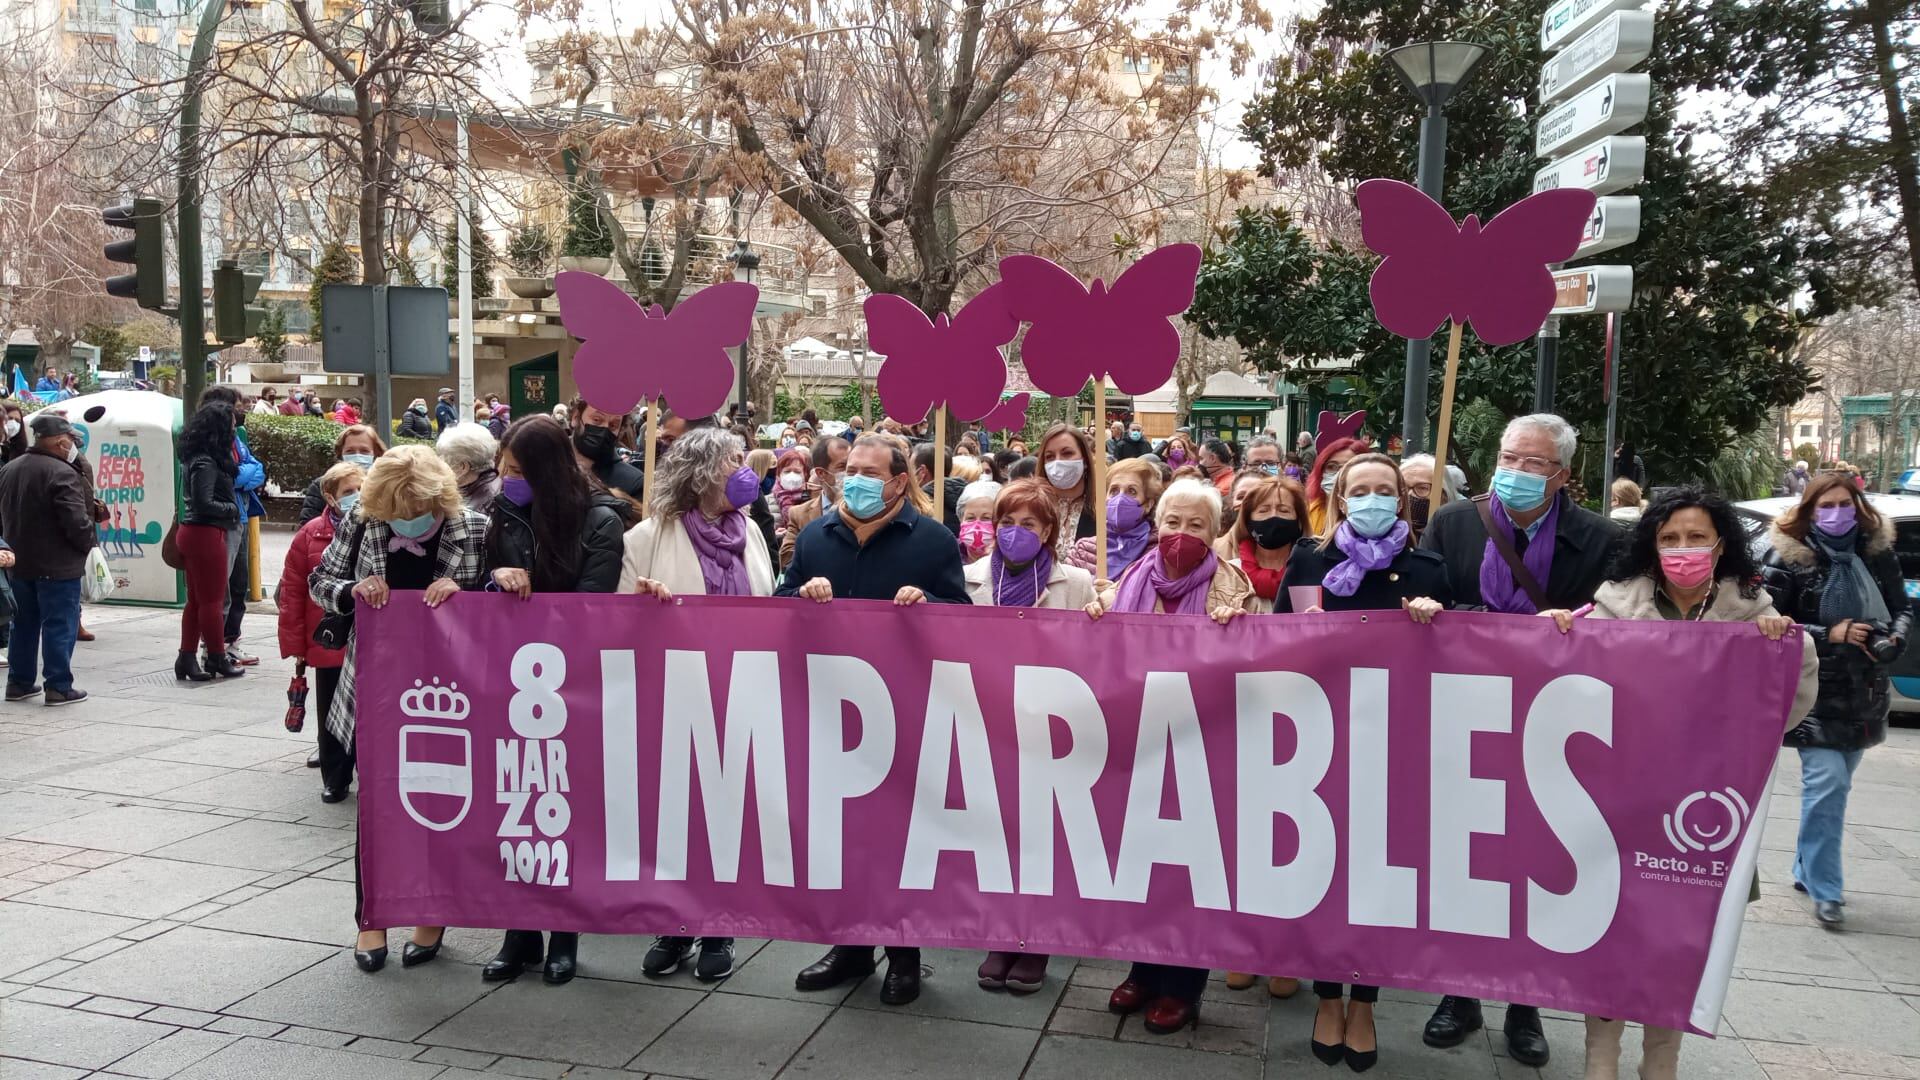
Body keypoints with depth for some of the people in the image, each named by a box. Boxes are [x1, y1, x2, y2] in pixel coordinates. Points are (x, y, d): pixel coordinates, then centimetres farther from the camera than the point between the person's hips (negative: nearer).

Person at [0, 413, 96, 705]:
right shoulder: (61, 472, -19)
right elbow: (76, 520, -22)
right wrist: (88, 544, -6)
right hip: (57, 565, -8)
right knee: (59, 626, -2)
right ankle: (58, 686, 0)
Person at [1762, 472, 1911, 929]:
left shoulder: (1877, 552, 4)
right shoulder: (1789, 558, -9)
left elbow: (1902, 607, 13)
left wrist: (1894, 637, -8)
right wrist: (1828, 635, -18)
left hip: (1864, 694, 5)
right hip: (1814, 692, -5)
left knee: (1833, 787, 13)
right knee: (1827, 785, -12)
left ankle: (1808, 870, 29)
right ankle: (1825, 891, -3)